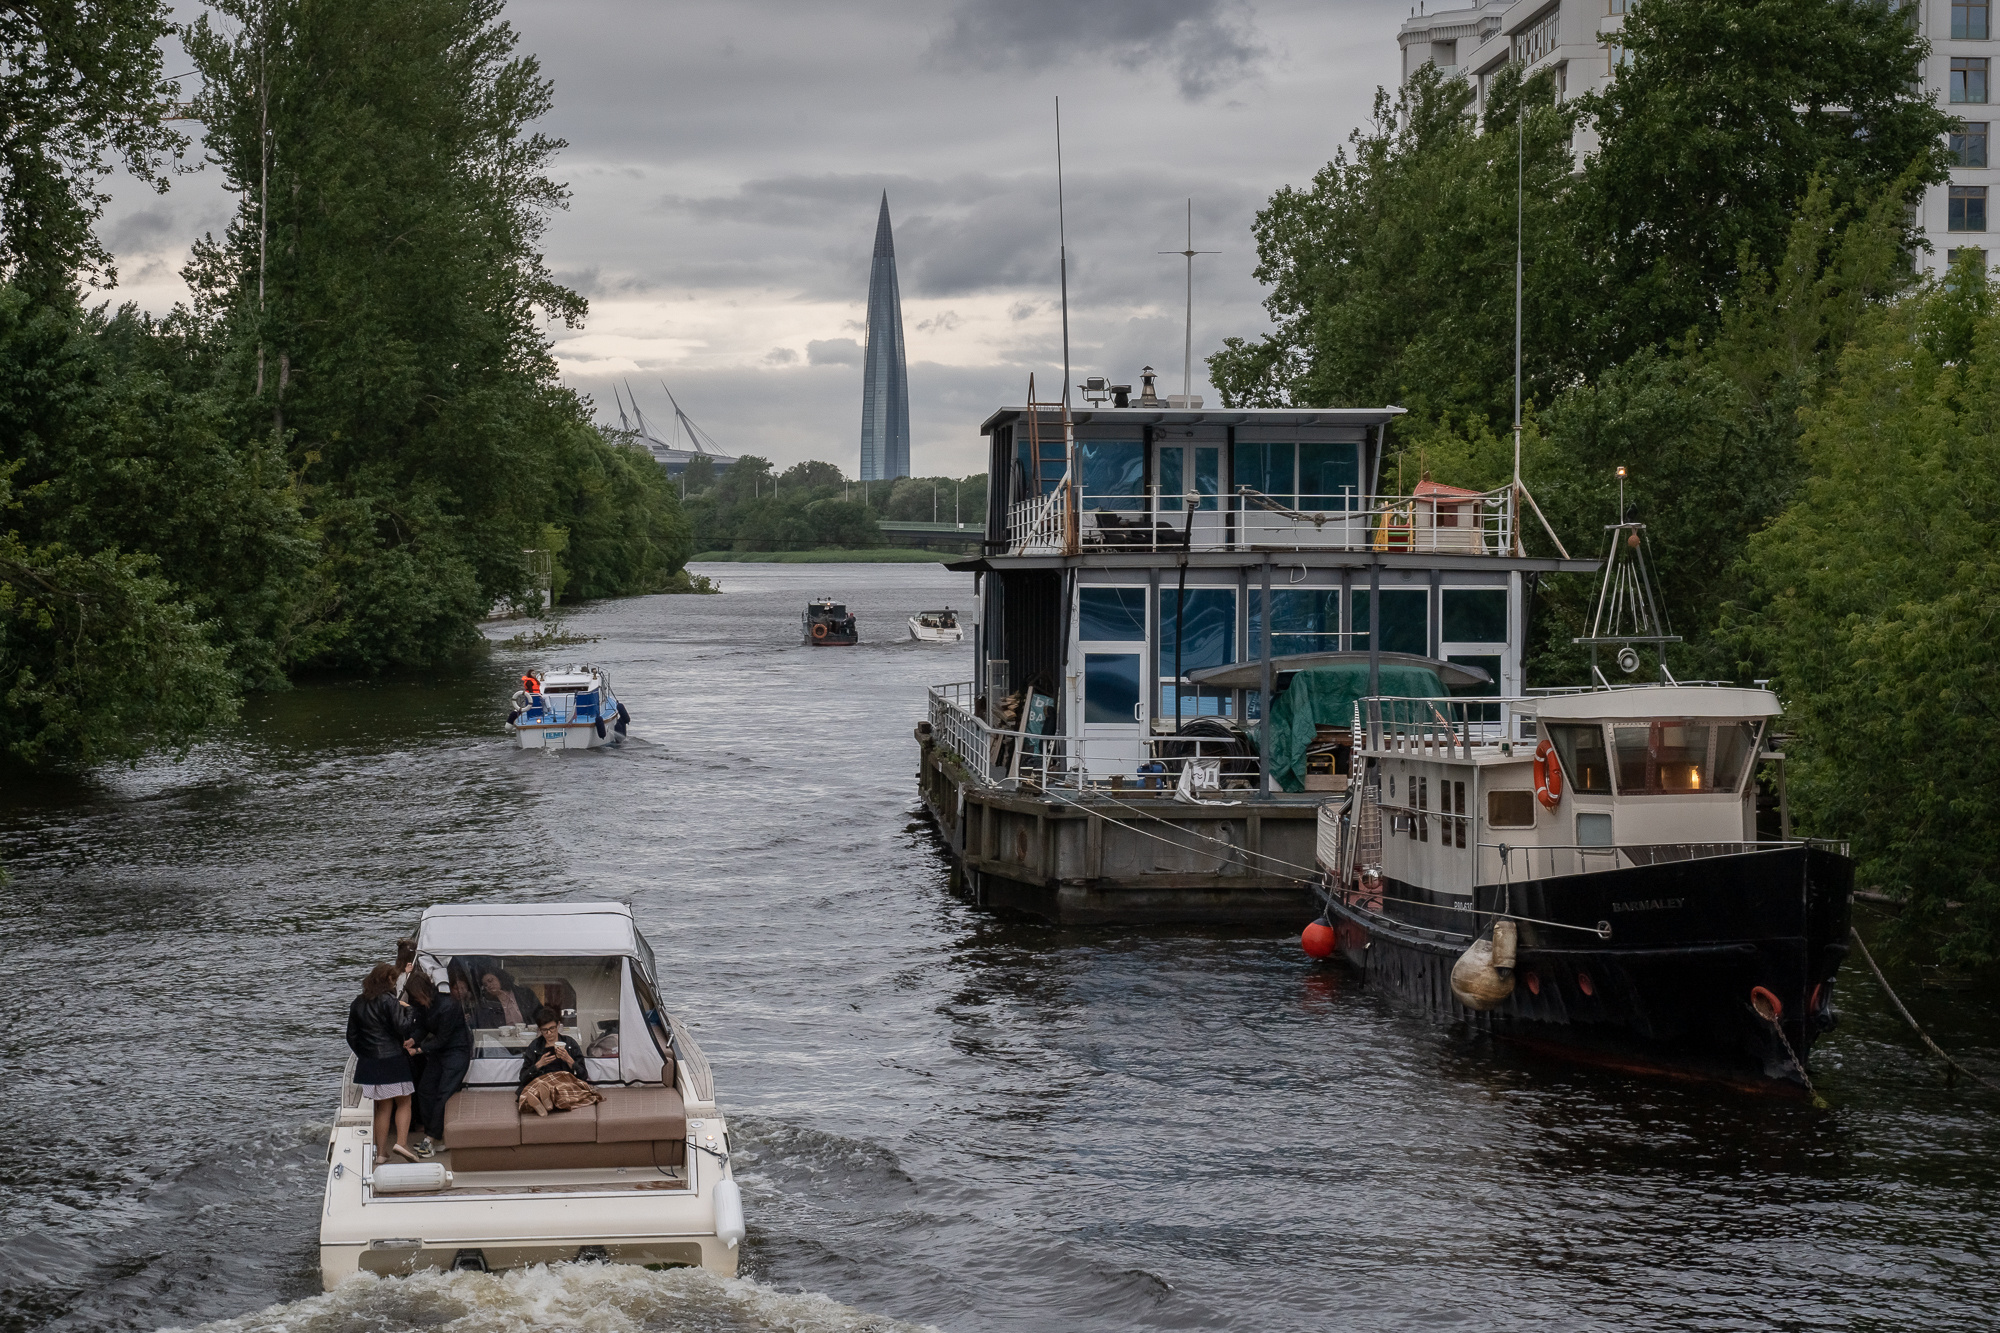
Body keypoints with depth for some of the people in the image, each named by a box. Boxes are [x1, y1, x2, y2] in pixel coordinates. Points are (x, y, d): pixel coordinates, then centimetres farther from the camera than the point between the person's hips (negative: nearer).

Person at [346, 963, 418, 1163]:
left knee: (383, 1107, 13)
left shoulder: (358, 1003, 8)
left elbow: (352, 1036, 13)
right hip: (392, 1060, -6)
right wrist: (406, 1011, -2)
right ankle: (401, 1142, -10)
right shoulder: (389, 1001, -12)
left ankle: (381, 1151, 12)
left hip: (370, 1062, 6)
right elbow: (403, 1028, -19)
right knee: (404, 1102, 6)